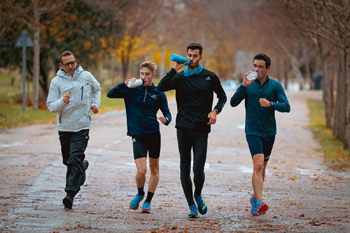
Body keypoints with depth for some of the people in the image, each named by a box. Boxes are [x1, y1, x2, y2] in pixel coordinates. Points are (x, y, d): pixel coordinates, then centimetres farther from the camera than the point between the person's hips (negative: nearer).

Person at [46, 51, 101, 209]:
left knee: (75, 160, -14)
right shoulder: (56, 82, -1)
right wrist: (62, 101, -24)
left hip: (82, 126, -2)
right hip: (64, 127, 2)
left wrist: (95, 104, 8)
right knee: (67, 160, 15)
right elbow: (50, 106, -5)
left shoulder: (86, 76, 3)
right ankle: (83, 166, 47)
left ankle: (70, 193, -18)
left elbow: (97, 89, 25)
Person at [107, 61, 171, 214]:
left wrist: (166, 119, -17)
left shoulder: (158, 94, 4)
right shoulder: (131, 90, 3)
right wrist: (125, 85, -14)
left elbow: (167, 113, 7)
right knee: (141, 171, -12)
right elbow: (110, 94, -1)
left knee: (154, 169, 9)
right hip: (137, 135, -2)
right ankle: (140, 194, 17)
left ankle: (148, 201, 22)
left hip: (154, 134, 2)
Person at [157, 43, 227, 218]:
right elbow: (161, 88, -10)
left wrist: (215, 111, 0)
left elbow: (222, 96, 19)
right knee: (185, 169, 2)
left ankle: (198, 195, 20)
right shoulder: (180, 77, 7)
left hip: (201, 128, -1)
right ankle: (191, 206, 11)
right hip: (183, 127, 1)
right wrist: (175, 69, -13)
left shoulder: (210, 77, 7)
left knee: (198, 169, -9)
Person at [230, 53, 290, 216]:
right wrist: (243, 86, -21)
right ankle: (259, 202, -27)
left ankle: (255, 197, 34)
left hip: (269, 132, 3)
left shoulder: (275, 86, 1)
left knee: (262, 167, 14)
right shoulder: (248, 85, 0)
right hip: (253, 132, -3)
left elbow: (286, 107, -8)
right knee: (258, 165, -20)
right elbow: (233, 103, -9)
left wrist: (270, 104, -26)